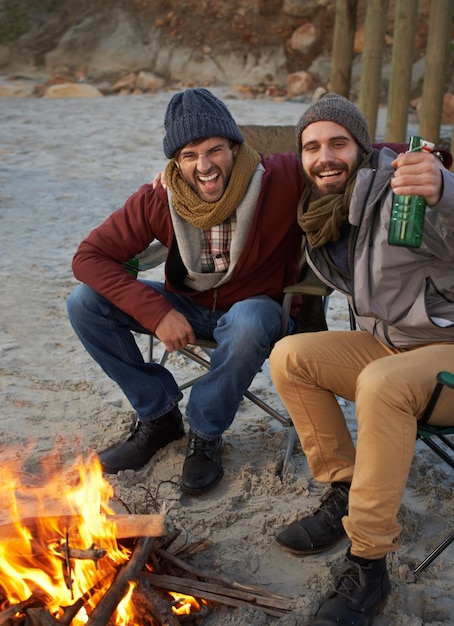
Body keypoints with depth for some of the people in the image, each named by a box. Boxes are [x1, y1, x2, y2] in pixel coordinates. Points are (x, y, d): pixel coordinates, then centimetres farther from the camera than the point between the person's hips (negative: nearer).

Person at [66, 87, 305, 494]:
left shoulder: (280, 179, -23)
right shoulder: (159, 200, -15)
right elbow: (89, 256, -15)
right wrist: (157, 312, -25)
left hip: (253, 306, -3)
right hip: (186, 306, 3)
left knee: (249, 323, -41)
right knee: (85, 302, -13)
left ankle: (206, 434, -11)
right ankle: (159, 416, 2)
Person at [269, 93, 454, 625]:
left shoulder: (401, 192, -19)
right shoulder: (319, 211, 4)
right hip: (386, 344, 7)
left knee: (381, 383, -36)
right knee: (288, 356, -10)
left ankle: (367, 565, -22)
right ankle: (345, 494, 0)